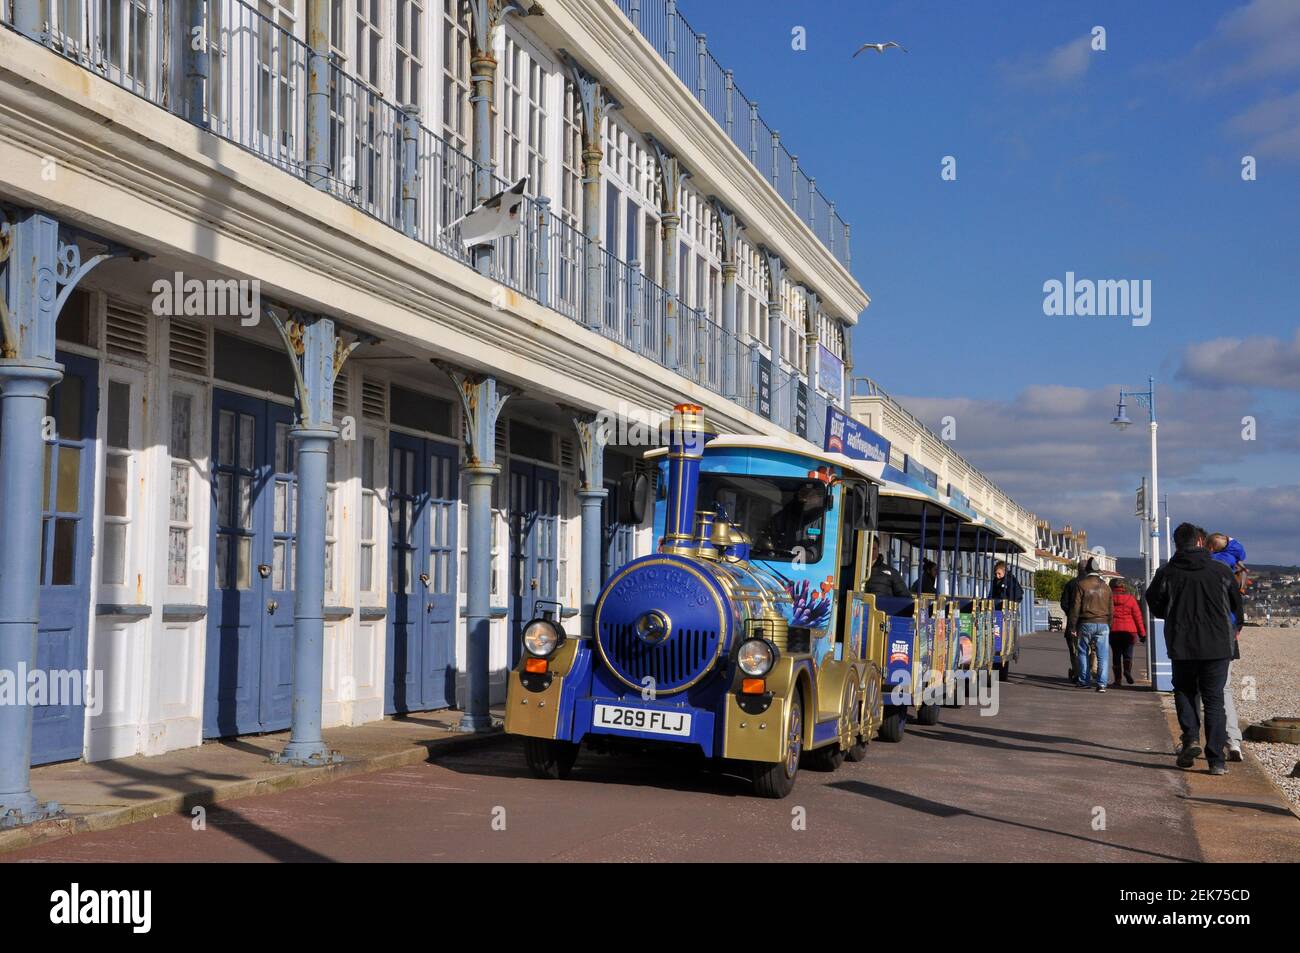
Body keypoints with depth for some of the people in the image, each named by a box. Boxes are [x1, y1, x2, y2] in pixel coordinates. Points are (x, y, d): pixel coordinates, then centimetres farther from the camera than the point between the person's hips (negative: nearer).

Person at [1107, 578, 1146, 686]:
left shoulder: (1109, 597, 4)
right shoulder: (1130, 598, 3)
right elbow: (1137, 616, 2)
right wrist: (1142, 633, 6)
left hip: (1113, 630, 1)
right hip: (1129, 630, 0)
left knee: (1116, 654, 7)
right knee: (1128, 652, 7)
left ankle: (1117, 678, 4)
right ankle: (1127, 670, -20)